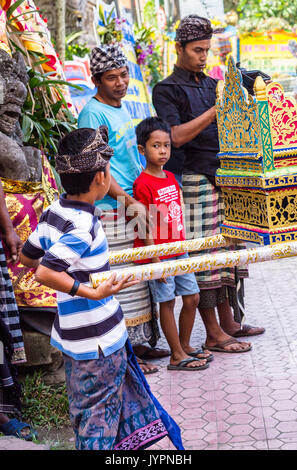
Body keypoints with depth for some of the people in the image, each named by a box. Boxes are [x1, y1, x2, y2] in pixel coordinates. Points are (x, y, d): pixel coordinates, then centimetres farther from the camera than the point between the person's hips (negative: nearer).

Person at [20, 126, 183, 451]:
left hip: (73, 335, 9)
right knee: (98, 413, 6)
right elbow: (44, 274, -33)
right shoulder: (83, 225, -25)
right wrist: (94, 292, -32)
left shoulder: (54, 211, 2)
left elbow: (27, 257, 13)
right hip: (97, 341, -9)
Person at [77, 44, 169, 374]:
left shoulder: (121, 108, 17)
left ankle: (138, 343, 25)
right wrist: (129, 201, -20)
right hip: (111, 210, -9)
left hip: (134, 205, 9)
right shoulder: (93, 113, -12)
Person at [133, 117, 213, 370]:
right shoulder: (143, 184, -14)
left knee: (192, 297, 12)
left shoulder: (171, 178, 10)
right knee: (167, 302, 2)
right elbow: (146, 228, -15)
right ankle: (177, 356, 13)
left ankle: (185, 345, 30)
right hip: (159, 254, -8)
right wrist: (156, 261, -17)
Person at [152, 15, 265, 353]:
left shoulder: (211, 85, 19)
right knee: (204, 254, -5)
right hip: (193, 180, -7)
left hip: (223, 176, 7)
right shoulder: (166, 90, -1)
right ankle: (214, 334, 1)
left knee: (228, 248, 9)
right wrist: (216, 110, -16)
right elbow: (177, 136, -15)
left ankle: (229, 321, 20)